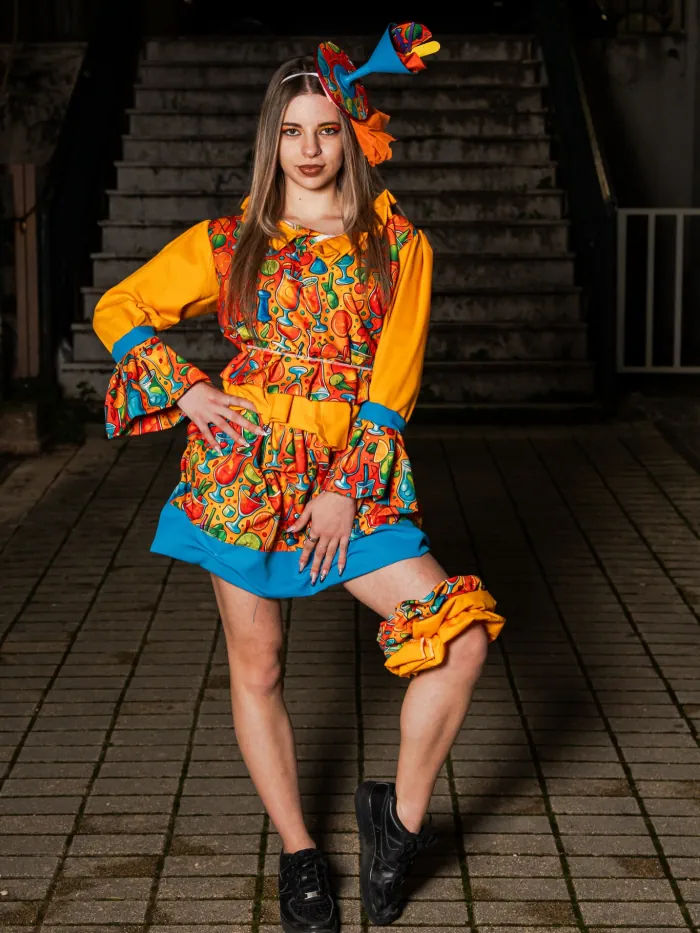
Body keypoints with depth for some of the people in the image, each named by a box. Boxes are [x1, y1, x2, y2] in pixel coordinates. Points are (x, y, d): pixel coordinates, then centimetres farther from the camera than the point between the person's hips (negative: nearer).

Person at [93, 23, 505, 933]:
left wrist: (348, 490, -8)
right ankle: (298, 853, 24)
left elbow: (395, 380, -1)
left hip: (355, 476, 0)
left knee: (463, 633, -14)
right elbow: (118, 311, 11)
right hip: (243, 468, 1)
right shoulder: (227, 242, 4)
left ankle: (402, 816, 6)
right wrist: (185, 391, -3)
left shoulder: (398, 246, 3)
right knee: (257, 665, 7)